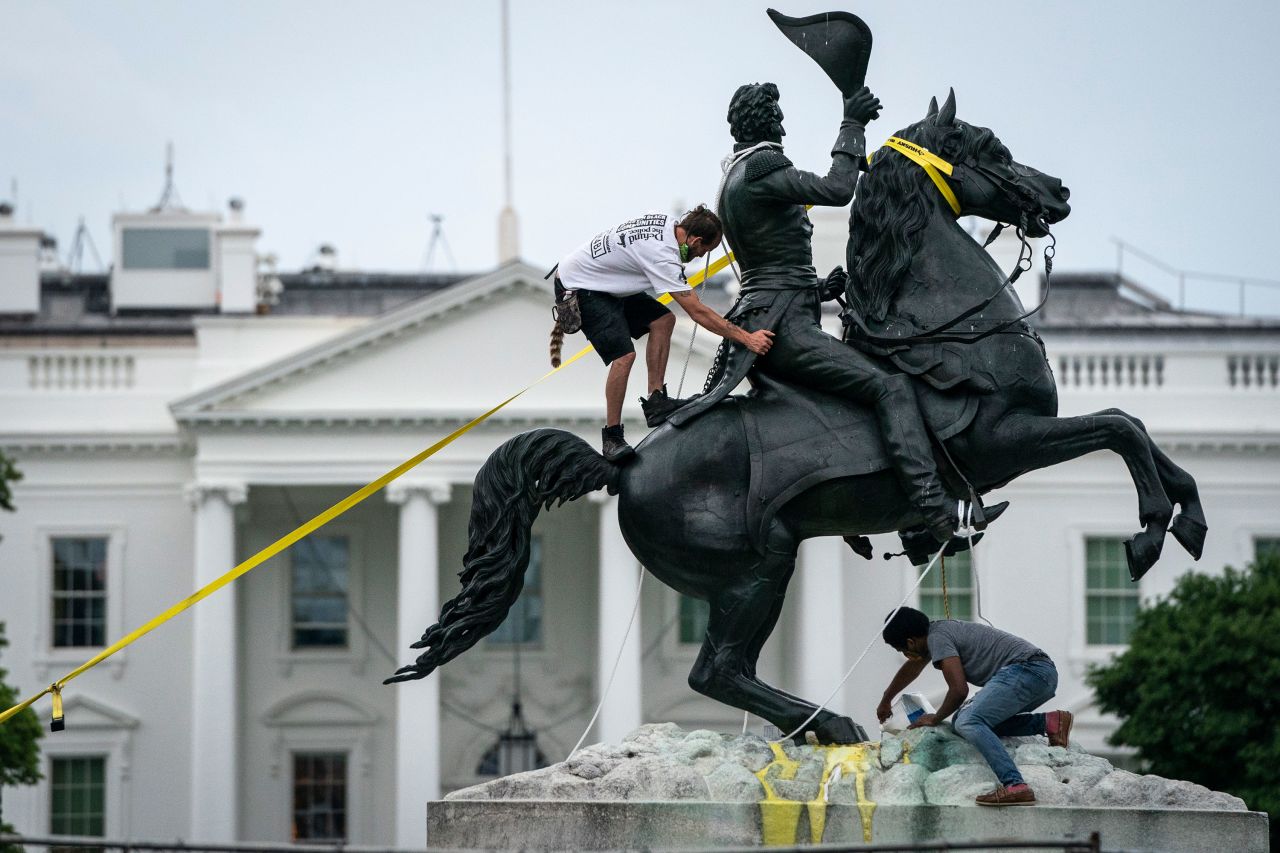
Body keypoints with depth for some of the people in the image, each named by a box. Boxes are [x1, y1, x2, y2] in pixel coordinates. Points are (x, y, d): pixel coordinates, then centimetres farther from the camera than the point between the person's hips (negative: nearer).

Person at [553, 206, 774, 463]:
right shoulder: (662, 256, -30)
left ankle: (656, 402, 2)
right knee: (624, 355, -22)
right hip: (577, 287, -10)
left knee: (662, 320, 3)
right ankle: (612, 437, -12)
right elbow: (698, 313, -29)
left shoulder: (667, 222, -4)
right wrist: (747, 338, -27)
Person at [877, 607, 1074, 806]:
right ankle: (1048, 722, 8)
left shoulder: (938, 638, -6)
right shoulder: (936, 630, 25)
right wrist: (886, 700, 59)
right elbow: (913, 667, 44)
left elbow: (959, 689, -13)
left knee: (967, 723, -22)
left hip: (1025, 669, -10)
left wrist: (935, 719, 6)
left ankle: (1015, 786, -35)